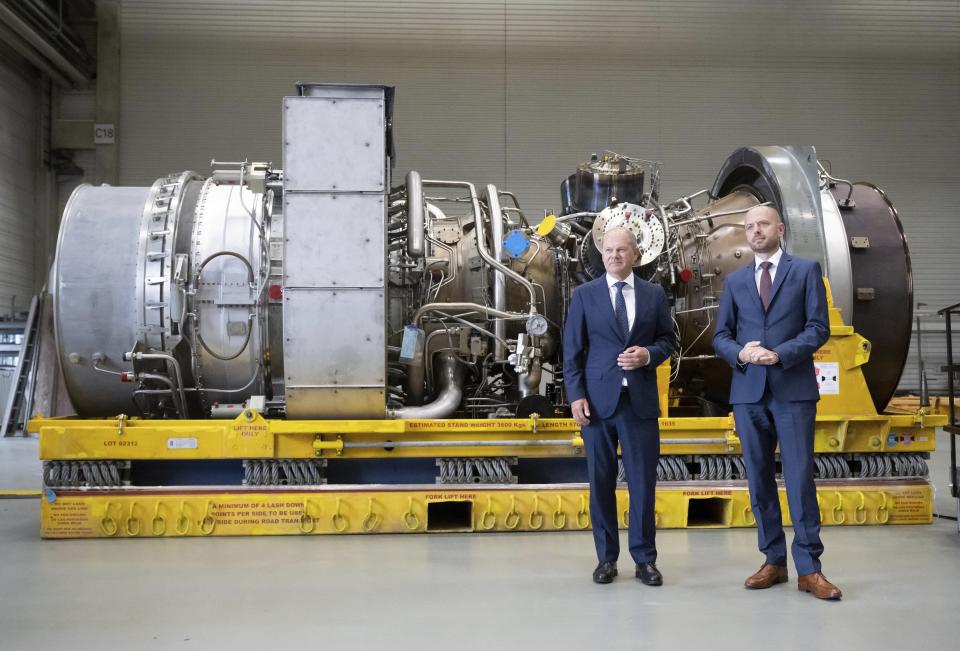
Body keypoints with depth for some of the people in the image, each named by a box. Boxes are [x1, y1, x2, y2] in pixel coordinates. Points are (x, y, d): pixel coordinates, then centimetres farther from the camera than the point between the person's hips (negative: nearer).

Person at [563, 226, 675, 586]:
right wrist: (576, 395, -7)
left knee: (643, 481, 2)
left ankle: (645, 558, 13)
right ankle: (606, 557, 16)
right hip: (598, 400, -1)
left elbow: (667, 339, 13)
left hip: (641, 400, 1)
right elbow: (572, 350, 2)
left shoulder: (654, 294, 9)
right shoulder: (584, 294, 4)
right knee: (601, 481, 5)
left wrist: (649, 354, -9)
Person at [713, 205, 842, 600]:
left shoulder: (806, 270, 5)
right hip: (748, 391, 4)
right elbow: (721, 336, 11)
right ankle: (774, 561, 15)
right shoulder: (735, 281, 14)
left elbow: (819, 328, -3)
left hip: (794, 389, -3)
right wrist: (740, 353, -11)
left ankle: (809, 568, 0)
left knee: (800, 478, -6)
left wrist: (780, 354, -17)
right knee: (759, 480, 6)